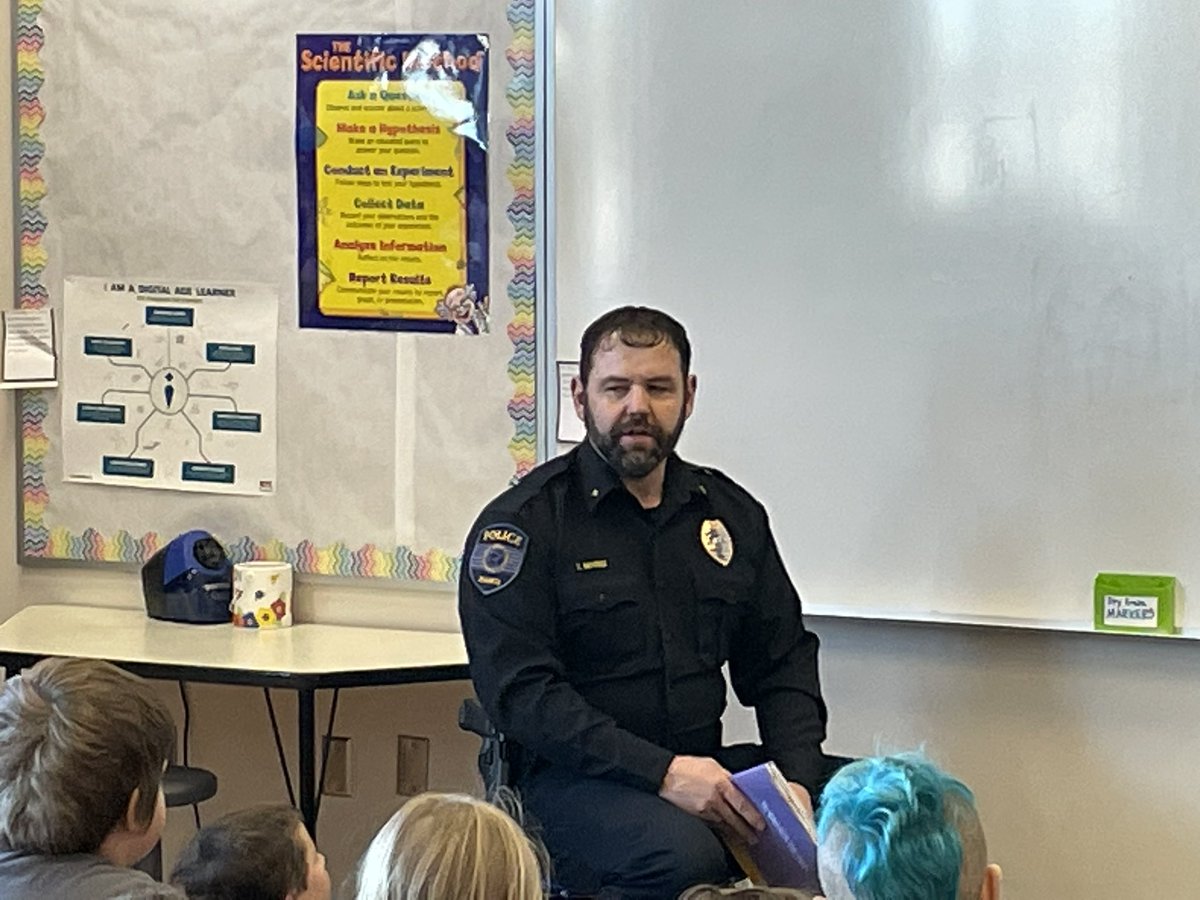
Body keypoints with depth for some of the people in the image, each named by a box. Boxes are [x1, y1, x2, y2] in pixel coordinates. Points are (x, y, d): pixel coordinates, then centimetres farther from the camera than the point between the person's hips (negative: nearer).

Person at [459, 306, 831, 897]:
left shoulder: (731, 514, 14)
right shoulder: (524, 522, -3)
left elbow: (783, 665, 16)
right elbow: (519, 688, -13)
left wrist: (797, 783, -4)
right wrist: (661, 773, -21)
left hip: (704, 765, 5)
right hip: (571, 775, -5)